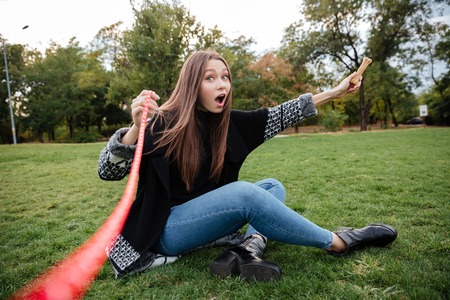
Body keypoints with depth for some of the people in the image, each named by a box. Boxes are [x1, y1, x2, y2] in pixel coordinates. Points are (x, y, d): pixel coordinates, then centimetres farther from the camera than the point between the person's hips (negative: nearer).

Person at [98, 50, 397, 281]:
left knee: (272, 186, 2)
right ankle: (336, 242, -14)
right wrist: (136, 128, -37)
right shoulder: (163, 124, -16)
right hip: (166, 229, -7)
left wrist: (334, 92, 1)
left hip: (204, 218, 7)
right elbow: (108, 171, -19)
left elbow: (278, 116, 1)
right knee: (245, 192, -30)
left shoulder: (227, 122, 0)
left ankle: (249, 248, -24)